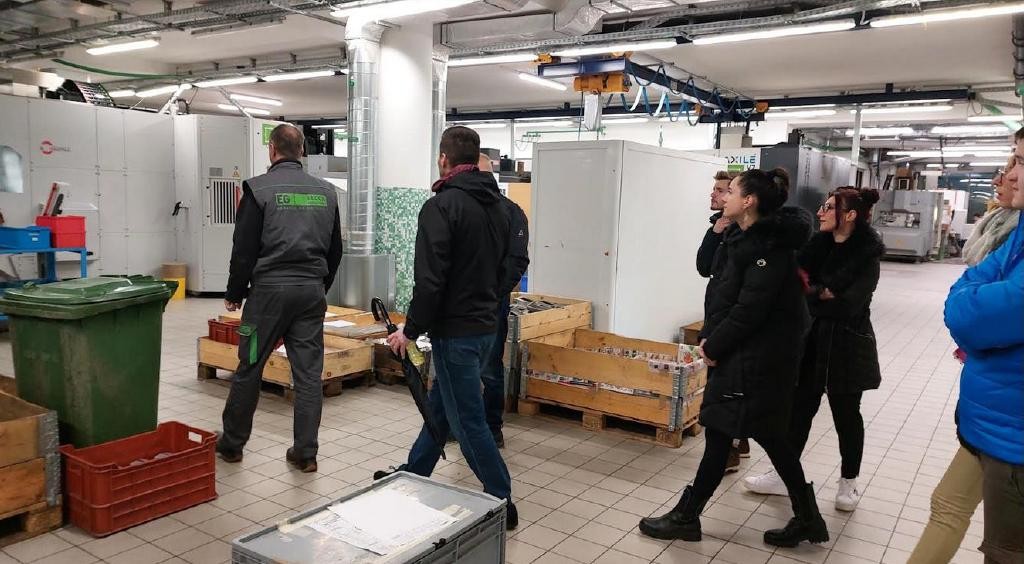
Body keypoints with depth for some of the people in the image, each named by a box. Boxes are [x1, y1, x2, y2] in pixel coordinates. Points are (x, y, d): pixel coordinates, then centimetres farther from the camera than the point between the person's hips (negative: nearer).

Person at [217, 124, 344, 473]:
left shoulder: (259, 188, -5)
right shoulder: (325, 192, 8)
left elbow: (244, 248, -6)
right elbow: (335, 250, 13)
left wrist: (234, 294, 5)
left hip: (269, 288, -4)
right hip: (312, 290, 4)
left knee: (249, 369, 9)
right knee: (309, 372, 6)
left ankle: (232, 444, 23)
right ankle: (305, 452, 10)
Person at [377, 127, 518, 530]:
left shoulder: (442, 206, -17)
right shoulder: (498, 206, 10)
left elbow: (430, 279, -21)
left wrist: (411, 330, -11)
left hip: (455, 331, -9)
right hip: (486, 326, 9)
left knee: (468, 420, 1)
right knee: (439, 406, 21)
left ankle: (501, 504, 9)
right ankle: (412, 476, 37)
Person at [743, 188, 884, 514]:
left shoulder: (867, 255, -13)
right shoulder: (818, 244, 3)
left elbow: (850, 304, -19)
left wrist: (813, 293, -11)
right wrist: (825, 293, -15)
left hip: (847, 343, -5)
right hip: (813, 339, 5)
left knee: (845, 413, 8)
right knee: (800, 406, 9)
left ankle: (849, 483, 26)